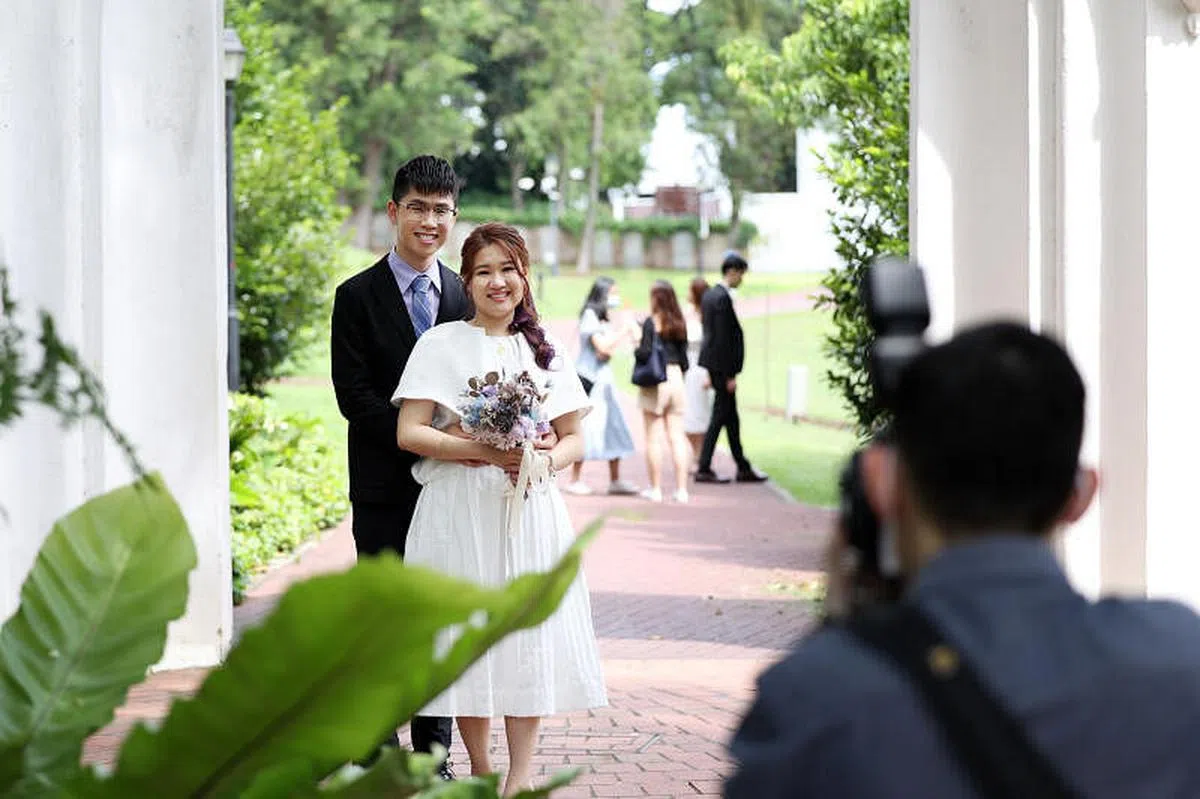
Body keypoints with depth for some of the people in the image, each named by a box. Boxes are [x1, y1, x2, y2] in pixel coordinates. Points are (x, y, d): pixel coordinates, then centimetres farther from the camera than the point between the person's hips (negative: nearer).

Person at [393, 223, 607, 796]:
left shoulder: (544, 350, 13)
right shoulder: (441, 344, 3)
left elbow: (574, 438, 14)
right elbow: (410, 433, -6)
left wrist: (547, 459, -8)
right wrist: (484, 451, -16)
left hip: (531, 511, 3)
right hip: (460, 511, -2)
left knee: (530, 633, -4)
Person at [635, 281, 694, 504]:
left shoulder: (651, 322, -8)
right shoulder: (679, 324, 7)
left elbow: (645, 353, -15)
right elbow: (684, 358, 11)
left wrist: (635, 348, 5)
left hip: (655, 381, -5)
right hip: (676, 378, 5)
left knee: (654, 437, 2)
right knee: (677, 437, 6)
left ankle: (655, 488, 4)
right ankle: (681, 489, 5)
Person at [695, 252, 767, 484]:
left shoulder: (710, 295, 12)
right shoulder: (723, 298, -18)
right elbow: (723, 339, -21)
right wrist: (729, 375, -18)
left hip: (713, 363, 10)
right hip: (722, 365, -10)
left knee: (731, 417, 14)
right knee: (719, 417, -3)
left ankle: (743, 468, 20)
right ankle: (704, 469, 0)